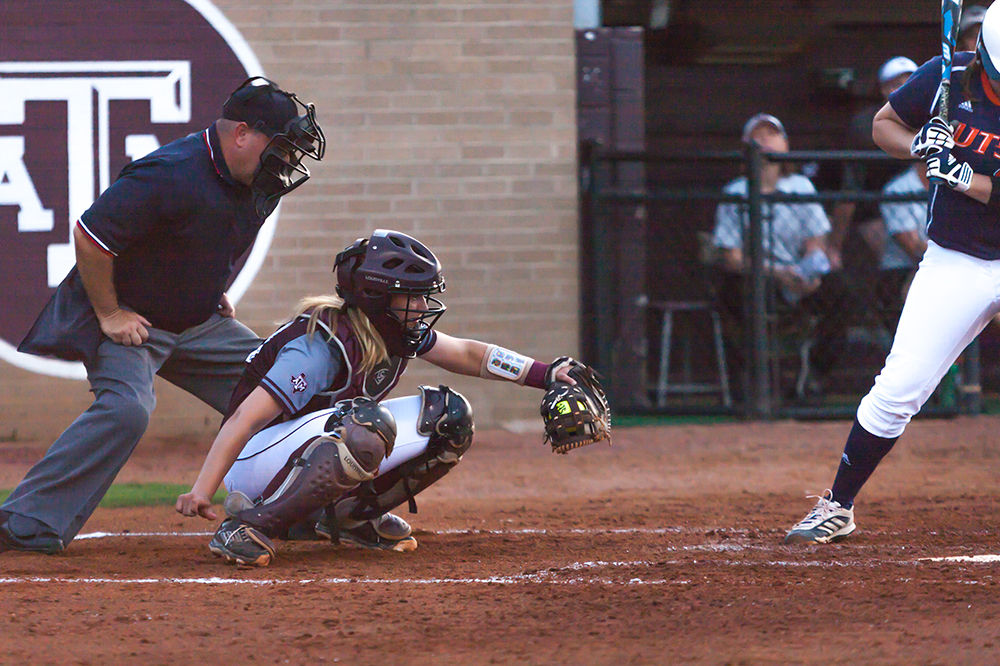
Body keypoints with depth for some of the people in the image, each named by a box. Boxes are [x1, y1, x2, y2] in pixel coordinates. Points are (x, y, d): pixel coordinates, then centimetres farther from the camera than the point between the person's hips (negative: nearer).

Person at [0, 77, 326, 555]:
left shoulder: (258, 184, 0)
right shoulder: (170, 175, -28)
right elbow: (89, 236, -25)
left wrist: (214, 293, 14)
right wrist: (109, 315, -20)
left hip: (199, 321, 9)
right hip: (130, 320, -9)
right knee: (126, 409, -31)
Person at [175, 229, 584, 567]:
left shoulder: (398, 332, -1)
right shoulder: (322, 344, -26)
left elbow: (465, 354, 11)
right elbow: (244, 419, -31)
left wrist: (545, 374, 0)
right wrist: (201, 492, -40)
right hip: (256, 462, -8)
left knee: (447, 418, -3)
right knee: (366, 426, -38)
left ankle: (351, 515, 7)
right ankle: (250, 524, -28)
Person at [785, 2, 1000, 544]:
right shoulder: (947, 79, -8)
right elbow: (884, 124, 7)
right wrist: (918, 145, -14)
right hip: (955, 265, 1)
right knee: (898, 389, -5)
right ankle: (837, 508, 8)